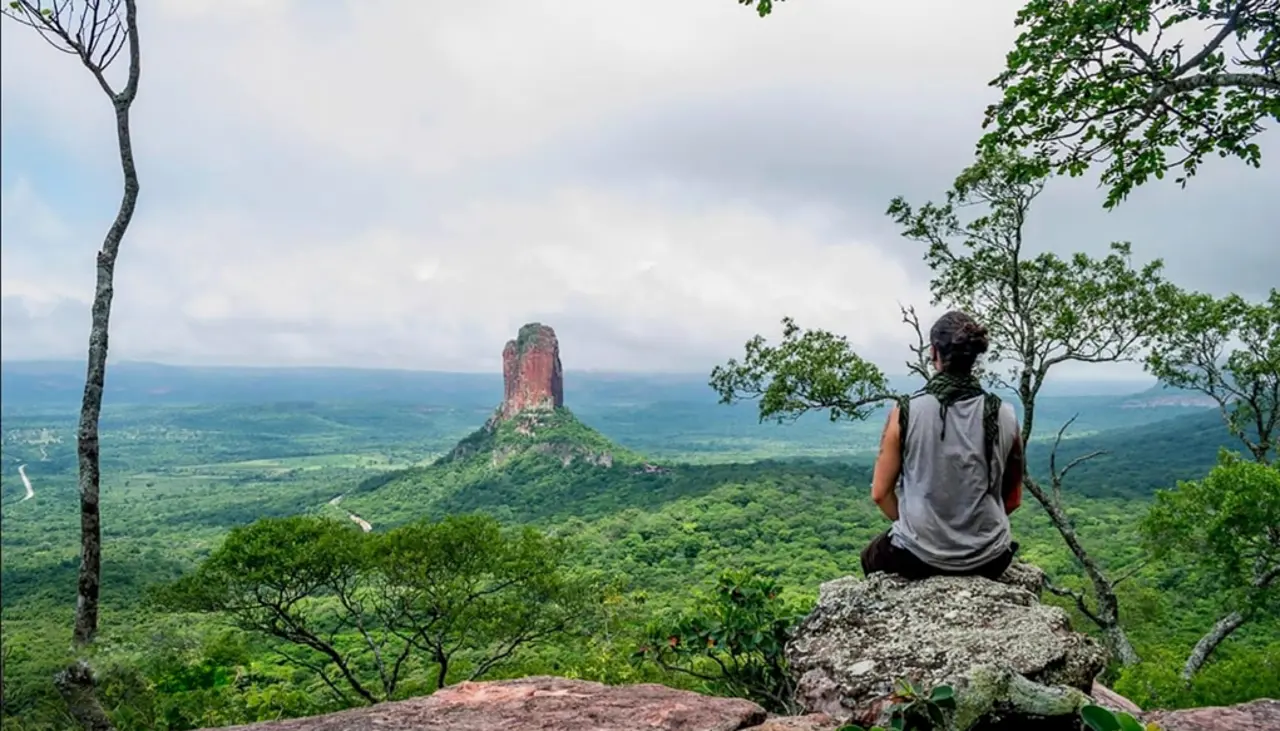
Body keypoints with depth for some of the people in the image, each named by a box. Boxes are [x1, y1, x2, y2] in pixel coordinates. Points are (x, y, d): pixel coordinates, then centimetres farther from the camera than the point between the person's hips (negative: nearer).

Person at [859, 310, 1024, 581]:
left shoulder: (905, 413, -12)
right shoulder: (1005, 417, -6)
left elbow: (880, 494, -5)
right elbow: (1013, 500, 5)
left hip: (919, 556, -2)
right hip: (988, 560, 3)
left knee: (872, 557, 32)